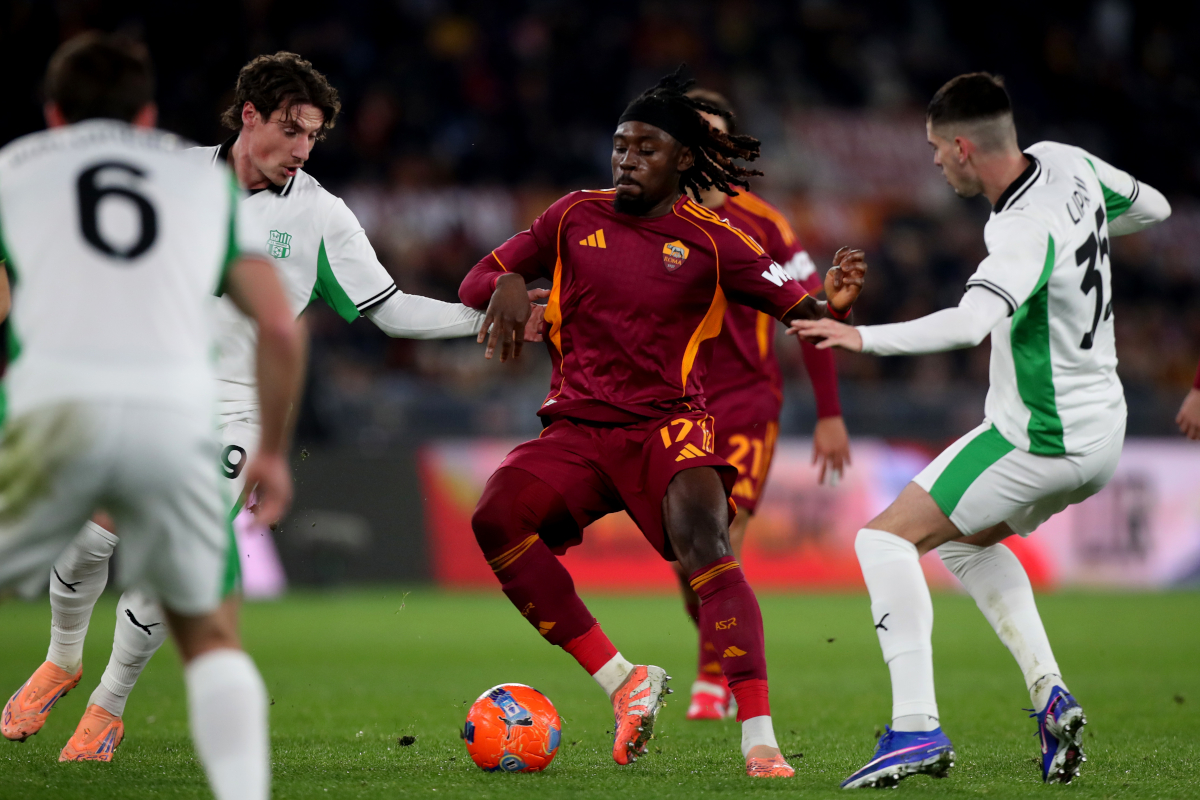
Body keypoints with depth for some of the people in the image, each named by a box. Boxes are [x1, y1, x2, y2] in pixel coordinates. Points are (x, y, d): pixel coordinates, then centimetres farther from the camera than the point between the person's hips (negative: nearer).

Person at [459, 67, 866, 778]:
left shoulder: (712, 242, 2)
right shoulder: (576, 217, 10)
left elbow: (801, 311, -1)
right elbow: (477, 280, 16)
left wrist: (833, 302, -25)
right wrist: (506, 285, -8)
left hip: (669, 425, -3)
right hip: (577, 428, 3)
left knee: (706, 543, -30)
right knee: (496, 518, -24)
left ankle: (760, 743, -33)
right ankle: (623, 680, -13)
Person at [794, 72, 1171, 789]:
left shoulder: (1026, 234, -27)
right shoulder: (1067, 164, 0)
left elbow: (969, 323, -43)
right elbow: (1152, 207, 18)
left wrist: (865, 338, -38)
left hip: (1039, 440, -10)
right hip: (1100, 429, 10)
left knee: (889, 537, -5)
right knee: (966, 539, 27)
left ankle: (917, 728, -15)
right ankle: (1050, 695, 12)